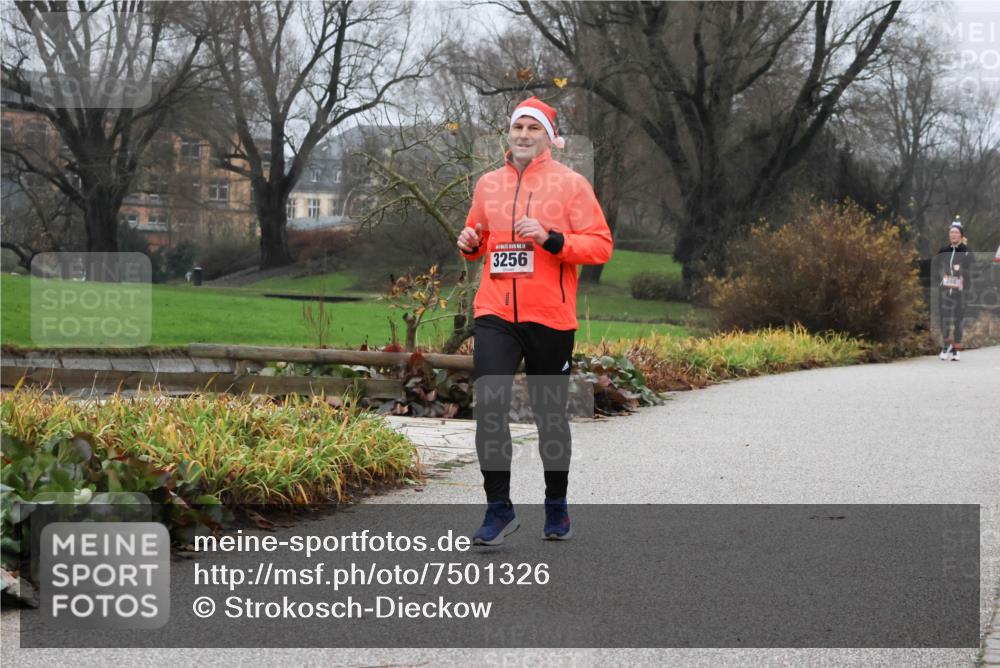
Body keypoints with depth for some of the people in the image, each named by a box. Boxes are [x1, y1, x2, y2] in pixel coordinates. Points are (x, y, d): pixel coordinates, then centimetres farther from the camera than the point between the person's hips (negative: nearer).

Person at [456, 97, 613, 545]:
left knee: (550, 415, 8)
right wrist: (470, 243, 2)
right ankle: (499, 510, -3)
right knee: (489, 407, -11)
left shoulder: (570, 184, -1)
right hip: (494, 315, 3)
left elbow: (601, 246, -6)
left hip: (550, 318, -2)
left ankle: (556, 508, 25)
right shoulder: (488, 184, 12)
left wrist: (550, 239, -19)